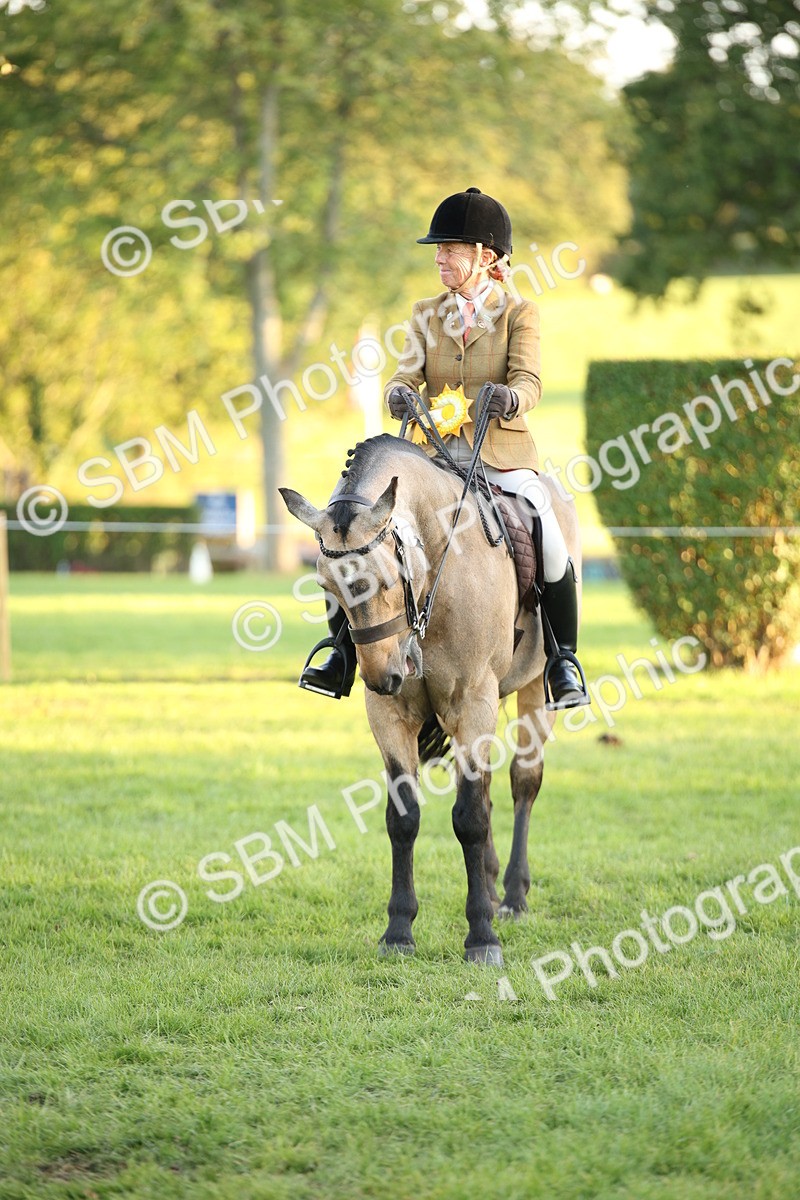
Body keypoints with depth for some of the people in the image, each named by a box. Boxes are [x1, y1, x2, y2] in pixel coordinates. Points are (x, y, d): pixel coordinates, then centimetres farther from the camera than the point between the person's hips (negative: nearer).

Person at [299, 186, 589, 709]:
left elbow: (529, 382, -13)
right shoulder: (426, 314, 12)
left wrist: (509, 398, -38)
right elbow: (406, 375, 1)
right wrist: (399, 396, -24)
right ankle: (343, 653, -6)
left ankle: (564, 663, -7)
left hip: (501, 454, -3)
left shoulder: (520, 314, 1)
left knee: (551, 543, -23)